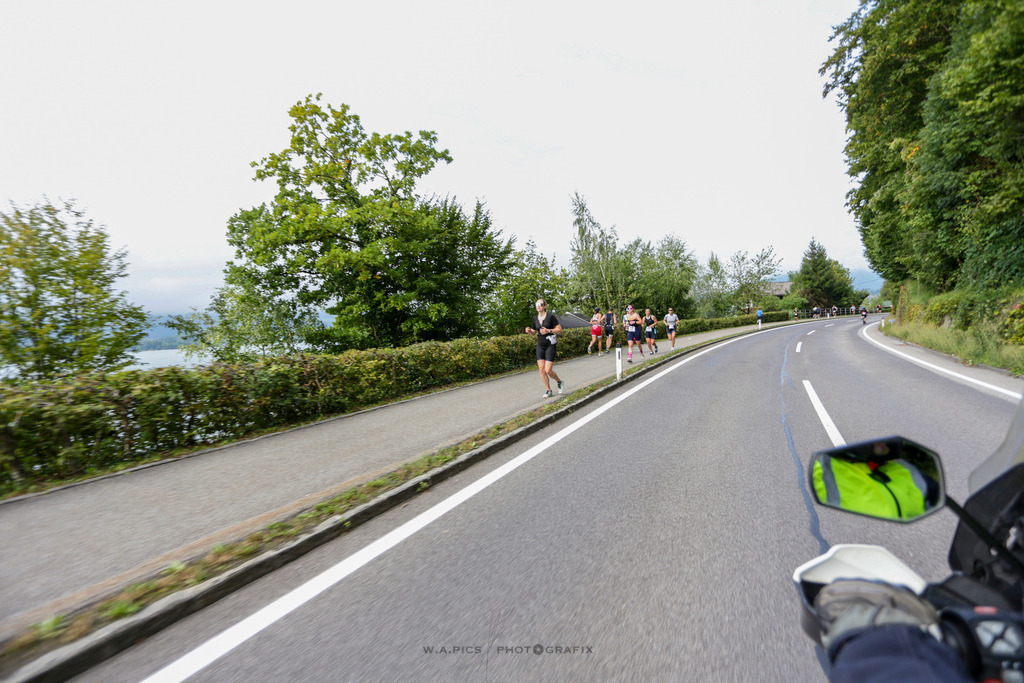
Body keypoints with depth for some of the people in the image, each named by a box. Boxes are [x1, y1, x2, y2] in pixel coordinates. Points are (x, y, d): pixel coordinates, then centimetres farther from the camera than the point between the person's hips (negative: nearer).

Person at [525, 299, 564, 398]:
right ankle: (548, 390, 13)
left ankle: (559, 381, 20)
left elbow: (559, 330, -8)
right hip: (540, 346, 5)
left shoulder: (550, 316, -8)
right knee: (541, 369, -1)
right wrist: (529, 331, -4)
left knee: (548, 370, -10)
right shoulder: (535, 318, 8)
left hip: (550, 345, -5)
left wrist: (548, 331, -23)